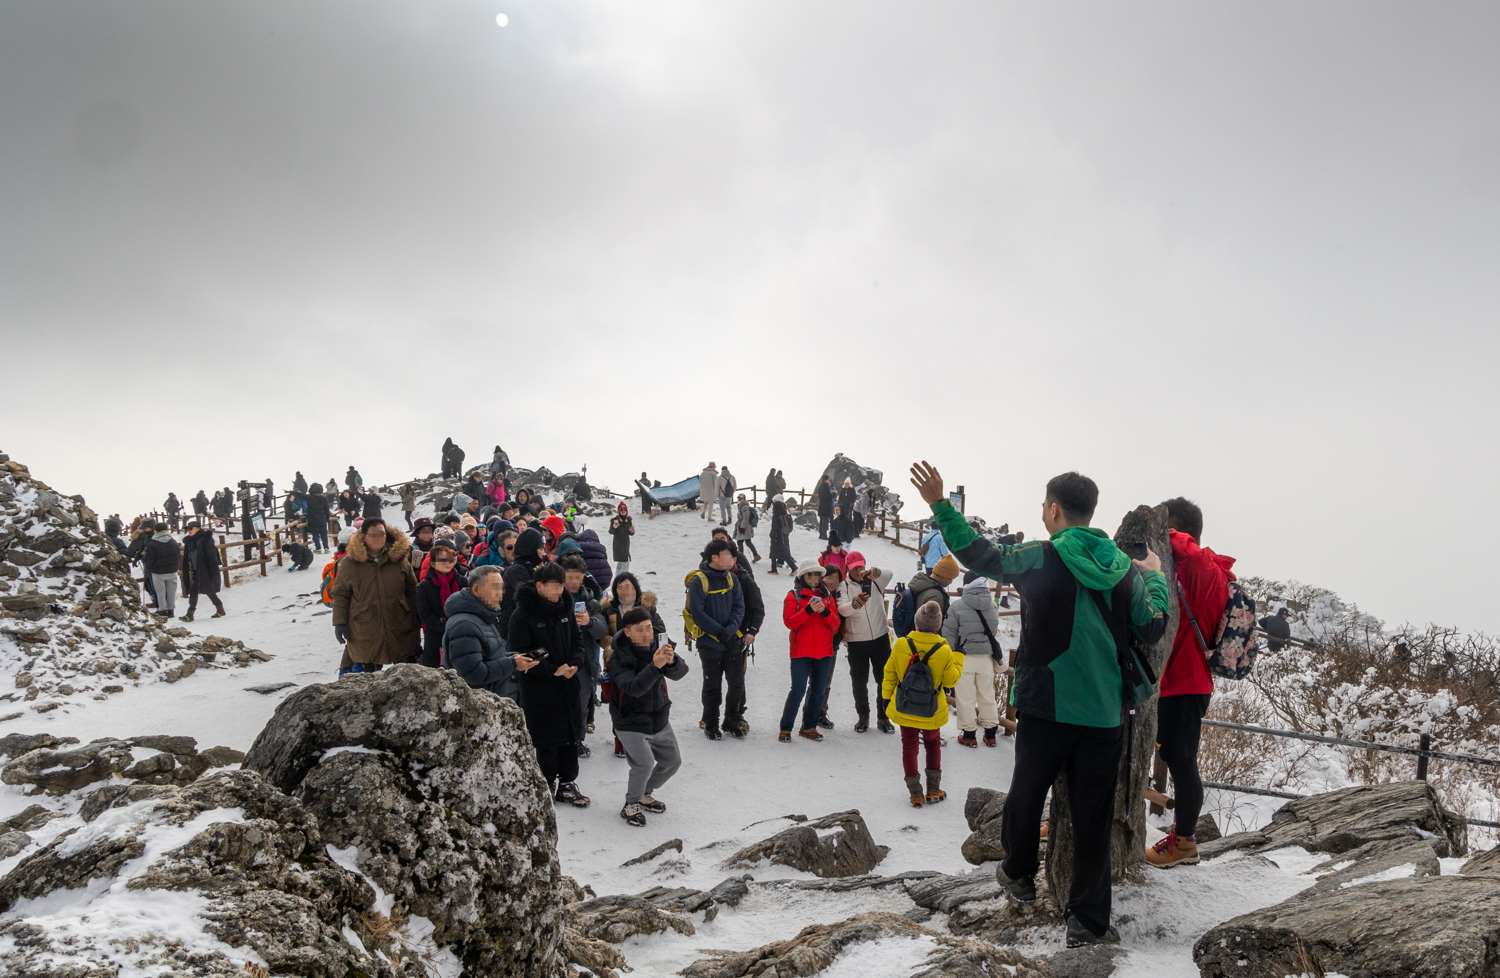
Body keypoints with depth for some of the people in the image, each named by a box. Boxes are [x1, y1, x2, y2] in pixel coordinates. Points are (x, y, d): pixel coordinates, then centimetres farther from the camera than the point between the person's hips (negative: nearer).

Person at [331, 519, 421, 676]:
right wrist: (339, 622, -3)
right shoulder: (350, 563, -2)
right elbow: (340, 594, 3)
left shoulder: (399, 558, 3)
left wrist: (417, 618, 11)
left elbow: (411, 589, 11)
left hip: (399, 626, 2)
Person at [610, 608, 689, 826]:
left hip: (659, 720, 6)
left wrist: (672, 661, -43)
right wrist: (655, 666, -51)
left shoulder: (658, 644, -8)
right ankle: (632, 804, 6)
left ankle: (645, 794, 38)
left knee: (672, 761, 14)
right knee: (644, 764, -20)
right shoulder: (619, 658, -21)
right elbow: (634, 687, -37)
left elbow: (680, 674, -20)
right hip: (631, 724, -6)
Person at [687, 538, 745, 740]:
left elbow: (739, 607, 1)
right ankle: (710, 725, 24)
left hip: (733, 641, 4)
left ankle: (734, 716, 28)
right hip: (710, 642, -4)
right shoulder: (698, 581, -13)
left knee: (737, 683, 5)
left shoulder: (731, 579, 4)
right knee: (712, 686, 7)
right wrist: (719, 632, -16)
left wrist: (730, 630, -13)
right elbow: (697, 613, -16)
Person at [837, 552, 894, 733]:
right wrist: (854, 603, -45)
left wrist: (875, 572, -47)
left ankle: (883, 717, 21)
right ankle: (863, 717, 25)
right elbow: (842, 609, -21)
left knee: (885, 680, 7)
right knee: (859, 682, 9)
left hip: (880, 638, 1)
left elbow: (889, 575, -23)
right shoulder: (844, 587, -2)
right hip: (857, 642, 0)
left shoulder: (875, 582, 0)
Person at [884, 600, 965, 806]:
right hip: (931, 711, 0)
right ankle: (933, 791, 23)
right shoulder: (943, 650, -17)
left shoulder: (901, 645, -14)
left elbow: (889, 674, -4)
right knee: (933, 745, 21)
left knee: (909, 747, 13)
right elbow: (950, 680, -5)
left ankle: (916, 795, 14)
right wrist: (958, 657, 7)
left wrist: (886, 697, 10)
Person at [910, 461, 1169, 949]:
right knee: (1092, 818, 8)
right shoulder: (1125, 570, -2)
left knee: (1026, 792, 20)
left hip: (1045, 707, -2)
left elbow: (980, 556, 2)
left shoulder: (1038, 558, -10)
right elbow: (1152, 629, 5)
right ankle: (1088, 923, 13)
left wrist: (941, 505, 9)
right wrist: (1155, 577, 21)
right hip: (1104, 713, 2)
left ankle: (1019, 875, 41)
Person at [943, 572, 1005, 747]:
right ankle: (990, 734, 24)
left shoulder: (957, 607, -13)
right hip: (986, 658, 4)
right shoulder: (992, 607, -1)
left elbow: (949, 635, -10)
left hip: (964, 658, -4)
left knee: (966, 697, 6)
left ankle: (969, 734, 13)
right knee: (987, 695, 16)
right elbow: (994, 632, 8)